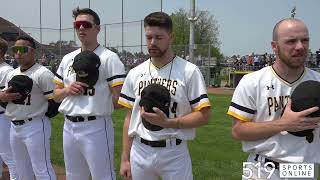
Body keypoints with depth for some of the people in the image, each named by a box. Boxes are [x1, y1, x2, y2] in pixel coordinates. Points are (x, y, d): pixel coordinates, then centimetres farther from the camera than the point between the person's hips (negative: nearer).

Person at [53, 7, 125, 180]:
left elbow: (119, 97, -13)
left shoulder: (108, 57, -9)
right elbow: (56, 94, 15)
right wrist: (68, 90, -4)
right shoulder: (67, 58, 12)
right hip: (69, 126, 7)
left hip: (95, 126, -7)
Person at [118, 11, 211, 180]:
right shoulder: (135, 73, 5)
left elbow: (203, 115, -8)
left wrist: (167, 122, -20)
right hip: (140, 152, 4)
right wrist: (125, 158, 5)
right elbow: (130, 117, 8)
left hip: (174, 153, -3)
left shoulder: (189, 71, -7)